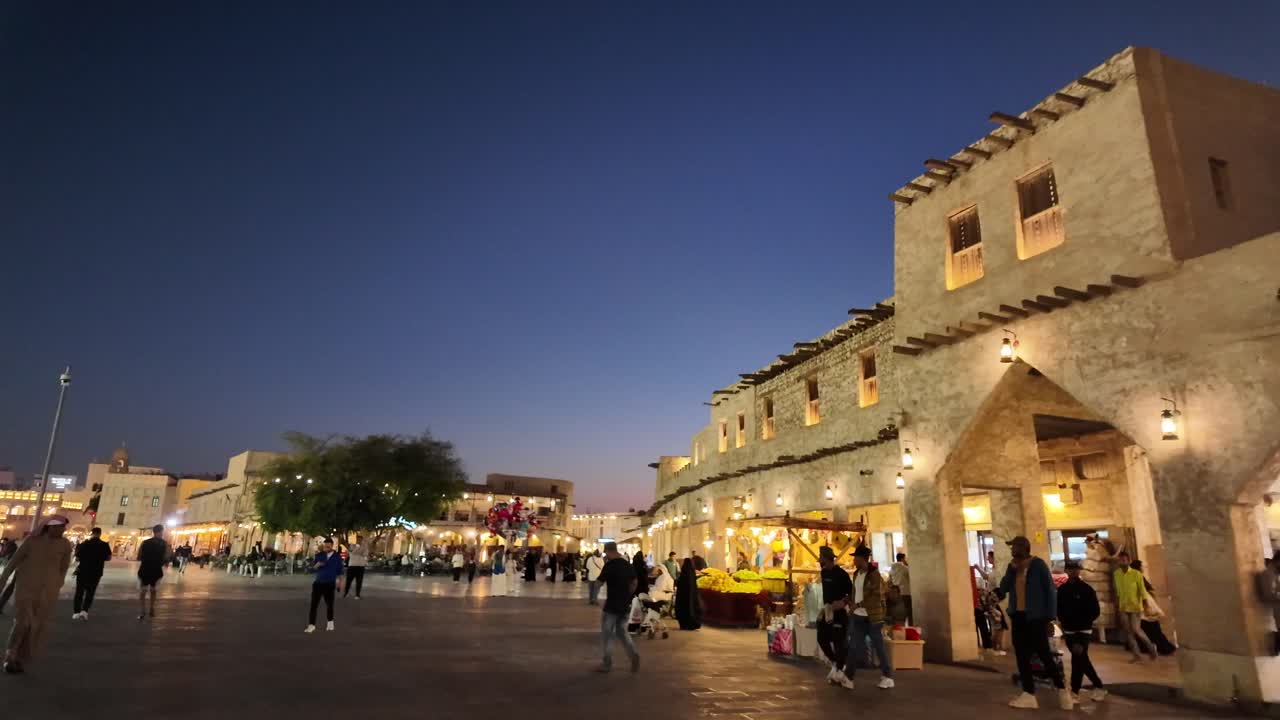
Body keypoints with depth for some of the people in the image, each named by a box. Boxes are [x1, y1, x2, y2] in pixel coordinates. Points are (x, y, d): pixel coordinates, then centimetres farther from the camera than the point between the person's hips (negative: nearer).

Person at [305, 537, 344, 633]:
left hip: (330, 584, -1)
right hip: (318, 582, 1)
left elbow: (339, 570, 5)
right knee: (314, 604, -5)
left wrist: (339, 581, 6)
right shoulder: (319, 555, 3)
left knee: (329, 604, 10)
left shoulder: (337, 556, -1)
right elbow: (313, 567, 2)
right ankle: (311, 625, -2)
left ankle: (330, 623, 28)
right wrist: (317, 564, -19)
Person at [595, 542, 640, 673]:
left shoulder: (610, 565, -15)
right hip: (625, 605, 6)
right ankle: (633, 654, -1)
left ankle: (606, 663, 12)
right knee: (622, 632, 17)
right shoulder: (628, 564, 5)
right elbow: (634, 583, 11)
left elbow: (600, 582, -6)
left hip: (612, 605, -6)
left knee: (606, 634, 7)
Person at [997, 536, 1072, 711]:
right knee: (1022, 656, 8)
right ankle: (1029, 694, 15)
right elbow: (1003, 589, 3)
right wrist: (1012, 569, -8)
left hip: (1036, 617, -6)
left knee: (1044, 654, 0)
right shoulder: (1013, 565, 9)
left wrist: (1050, 617, -12)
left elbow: (1050, 590, -9)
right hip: (1018, 616, 7)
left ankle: (1062, 690, 18)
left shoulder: (1038, 565, -9)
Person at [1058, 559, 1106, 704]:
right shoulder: (1062, 590, 8)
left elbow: (1095, 611, -6)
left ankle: (1075, 692, -6)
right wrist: (1063, 621, 1)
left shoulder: (1086, 589, -5)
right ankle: (1099, 686, 28)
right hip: (1068, 631, 5)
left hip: (1083, 631, -5)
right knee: (1082, 660, 13)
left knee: (1078, 660, -9)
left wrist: (1083, 622, -14)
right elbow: (1058, 608, 15)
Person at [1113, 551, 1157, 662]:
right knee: (1128, 632, 4)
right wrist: (1117, 606, 10)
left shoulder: (1136, 574, -12)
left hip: (1135, 607, -4)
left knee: (1136, 630, -6)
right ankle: (1137, 655, 13)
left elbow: (1142, 591, -10)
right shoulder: (1116, 574, 1)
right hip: (1123, 608, 4)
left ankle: (1151, 647, 20)